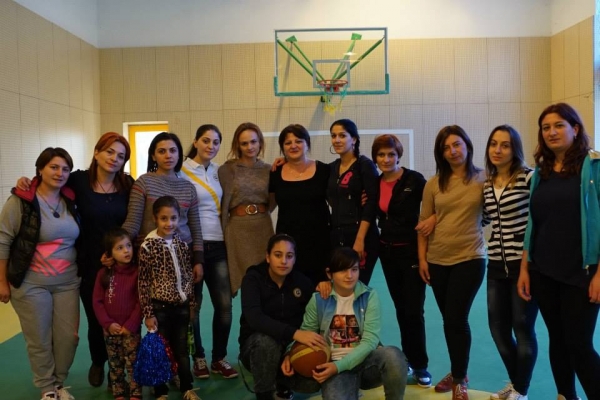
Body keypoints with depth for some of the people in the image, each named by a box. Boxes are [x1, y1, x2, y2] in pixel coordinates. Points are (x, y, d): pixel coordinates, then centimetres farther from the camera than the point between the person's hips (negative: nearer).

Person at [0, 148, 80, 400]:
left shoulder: (70, 201, 4)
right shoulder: (21, 201, -11)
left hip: (67, 282, 4)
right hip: (31, 283, -4)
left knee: (68, 336, 8)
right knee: (39, 339, 8)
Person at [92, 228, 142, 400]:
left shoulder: (137, 272, -7)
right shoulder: (104, 273, 0)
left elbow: (140, 302, -8)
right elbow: (97, 302, 1)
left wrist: (130, 325, -13)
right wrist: (108, 323, -8)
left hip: (131, 329, -3)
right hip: (110, 329, 3)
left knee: (133, 363, 1)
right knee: (115, 364, 15)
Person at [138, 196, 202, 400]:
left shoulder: (182, 244, 1)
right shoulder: (148, 246, -12)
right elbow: (143, 283, -11)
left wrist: (192, 305, 9)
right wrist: (148, 314, -11)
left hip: (182, 306, 4)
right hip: (160, 307, -4)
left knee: (182, 349, 15)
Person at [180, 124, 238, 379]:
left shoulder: (219, 172, 12)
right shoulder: (182, 171, -4)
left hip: (218, 244, 4)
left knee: (225, 304, 3)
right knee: (193, 304, 6)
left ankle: (219, 358, 19)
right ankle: (198, 357, 23)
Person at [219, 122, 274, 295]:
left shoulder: (268, 169, 8)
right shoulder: (227, 169, -2)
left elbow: (273, 201, 12)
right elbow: (223, 204, -2)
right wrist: (223, 233, -4)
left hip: (264, 227, 3)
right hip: (238, 228, -3)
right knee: (242, 279, 2)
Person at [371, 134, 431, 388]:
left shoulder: (414, 180, -10)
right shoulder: (374, 184, 5)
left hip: (411, 251, -5)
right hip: (387, 252, 5)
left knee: (414, 310, -1)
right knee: (400, 308, 14)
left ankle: (420, 365, 13)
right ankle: (408, 358, 27)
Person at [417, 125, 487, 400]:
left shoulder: (482, 179, -3)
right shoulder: (433, 184, 4)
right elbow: (423, 223, 5)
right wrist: (422, 258, 2)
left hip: (469, 259, -3)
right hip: (437, 261, 4)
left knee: (457, 319, -3)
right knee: (448, 320, 13)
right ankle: (457, 372, 32)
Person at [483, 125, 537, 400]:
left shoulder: (528, 177, -10)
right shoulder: (486, 184, 9)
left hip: (525, 263, -6)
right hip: (497, 265, 6)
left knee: (523, 328, 5)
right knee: (498, 327, 13)